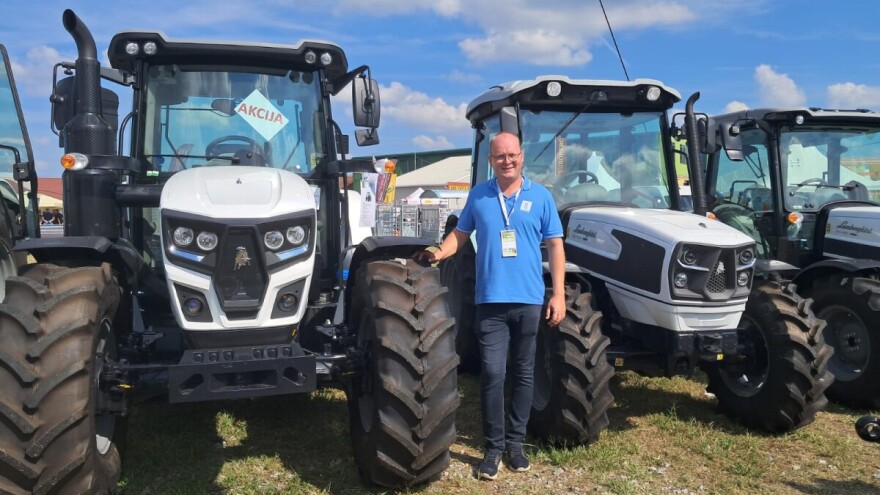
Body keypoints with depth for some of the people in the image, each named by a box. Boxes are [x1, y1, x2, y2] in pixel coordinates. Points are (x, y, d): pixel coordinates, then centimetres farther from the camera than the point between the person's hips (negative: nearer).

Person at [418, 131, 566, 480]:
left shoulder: (540, 196, 3)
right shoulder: (478, 195, 5)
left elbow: (554, 245, 3)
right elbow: (461, 233, 12)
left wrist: (559, 293, -3)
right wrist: (439, 252, -9)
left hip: (529, 299, 1)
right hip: (491, 300, 0)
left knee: (523, 373, 10)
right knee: (493, 373, -2)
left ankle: (515, 442, 24)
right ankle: (493, 446, 11)